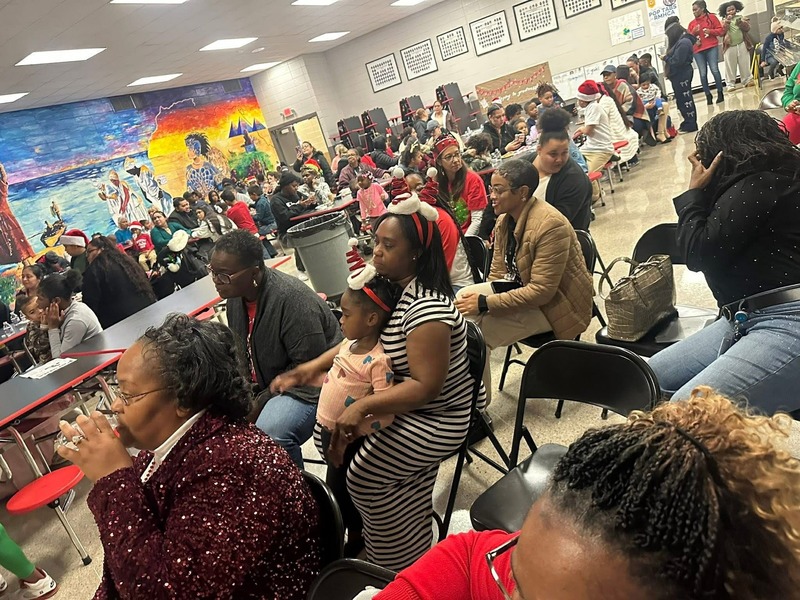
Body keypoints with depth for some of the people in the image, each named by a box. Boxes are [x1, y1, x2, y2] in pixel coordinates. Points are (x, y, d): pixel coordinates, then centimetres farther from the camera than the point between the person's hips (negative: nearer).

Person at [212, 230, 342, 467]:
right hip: (263, 382, 8)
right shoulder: (236, 294, -1)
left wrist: (262, 402, -20)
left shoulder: (292, 299, -27)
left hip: (307, 384, -8)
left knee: (269, 435, -31)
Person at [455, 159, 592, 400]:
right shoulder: (505, 218, -1)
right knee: (463, 297, -6)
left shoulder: (550, 225, -27)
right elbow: (498, 273, 5)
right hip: (521, 288, 9)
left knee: (479, 335, -23)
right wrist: (478, 298, -14)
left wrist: (485, 303, -30)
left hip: (553, 302, -9)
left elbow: (541, 291, -29)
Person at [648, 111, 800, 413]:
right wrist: (702, 193, 17)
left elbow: (699, 253, -10)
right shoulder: (750, 185, 21)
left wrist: (695, 192, 4)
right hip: (745, 320, 10)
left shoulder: (759, 185, -9)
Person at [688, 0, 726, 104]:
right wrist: (693, 32, -6)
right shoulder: (691, 23, 13)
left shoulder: (711, 17, 6)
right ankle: (708, 96, 3)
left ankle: (720, 93, 0)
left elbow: (721, 30, 4)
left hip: (711, 48, -2)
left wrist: (710, 31, -11)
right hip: (698, 51, 3)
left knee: (714, 70, -10)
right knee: (703, 74, -4)